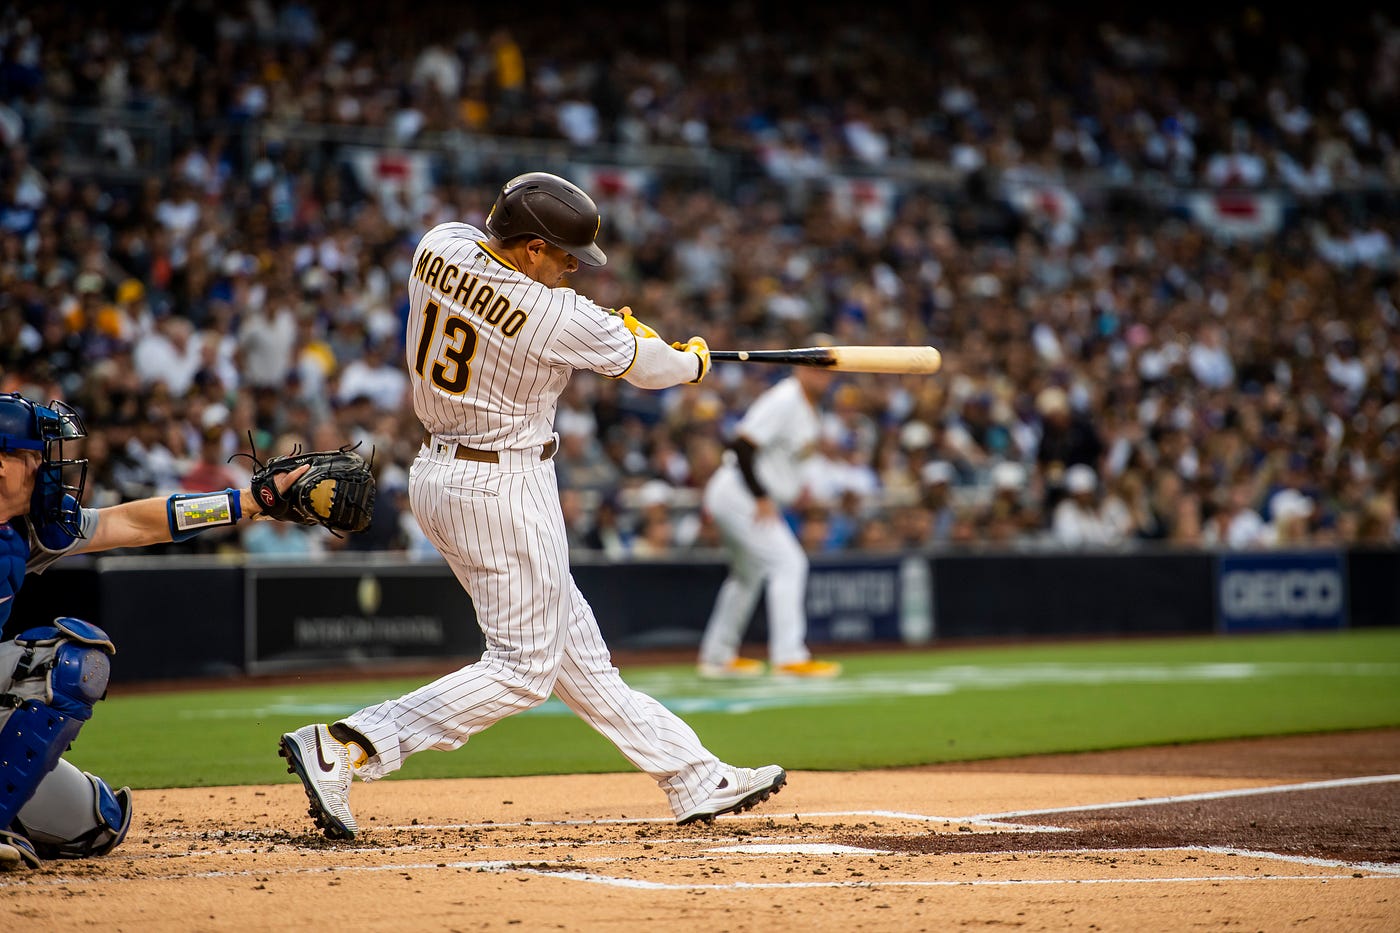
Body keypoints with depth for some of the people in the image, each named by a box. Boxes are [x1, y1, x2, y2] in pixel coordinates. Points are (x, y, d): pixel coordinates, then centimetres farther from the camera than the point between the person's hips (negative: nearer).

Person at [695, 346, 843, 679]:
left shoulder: (811, 403, 10)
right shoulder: (783, 400, -20)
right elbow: (742, 448, -25)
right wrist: (762, 498, -25)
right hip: (738, 493, -11)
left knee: (749, 573, 20)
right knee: (788, 562, -16)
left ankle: (717, 656, 31)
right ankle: (790, 657, -19)